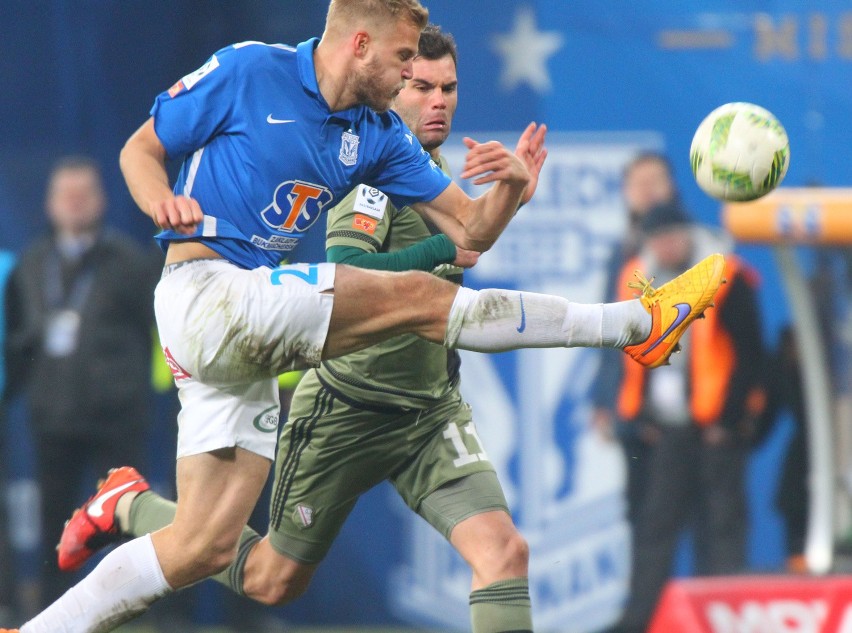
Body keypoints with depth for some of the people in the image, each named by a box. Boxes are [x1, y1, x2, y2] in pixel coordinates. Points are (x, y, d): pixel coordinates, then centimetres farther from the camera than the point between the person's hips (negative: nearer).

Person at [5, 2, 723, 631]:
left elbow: (471, 230, 10)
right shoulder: (247, 71, -4)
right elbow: (141, 148, 3)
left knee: (207, 545, 2)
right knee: (421, 299, -13)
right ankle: (639, 322, -7)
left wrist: (513, 187, -12)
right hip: (204, 291, -8)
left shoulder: (378, 136, 12)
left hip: (245, 334, 8)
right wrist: (161, 202, -18)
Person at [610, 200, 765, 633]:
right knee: (655, 520, 2)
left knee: (722, 521, -3)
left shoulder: (726, 280, -9)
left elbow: (749, 354, -7)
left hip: (717, 427, -5)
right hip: (670, 426, 5)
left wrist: (727, 418, -9)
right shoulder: (639, 280, 7)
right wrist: (641, 412, 8)